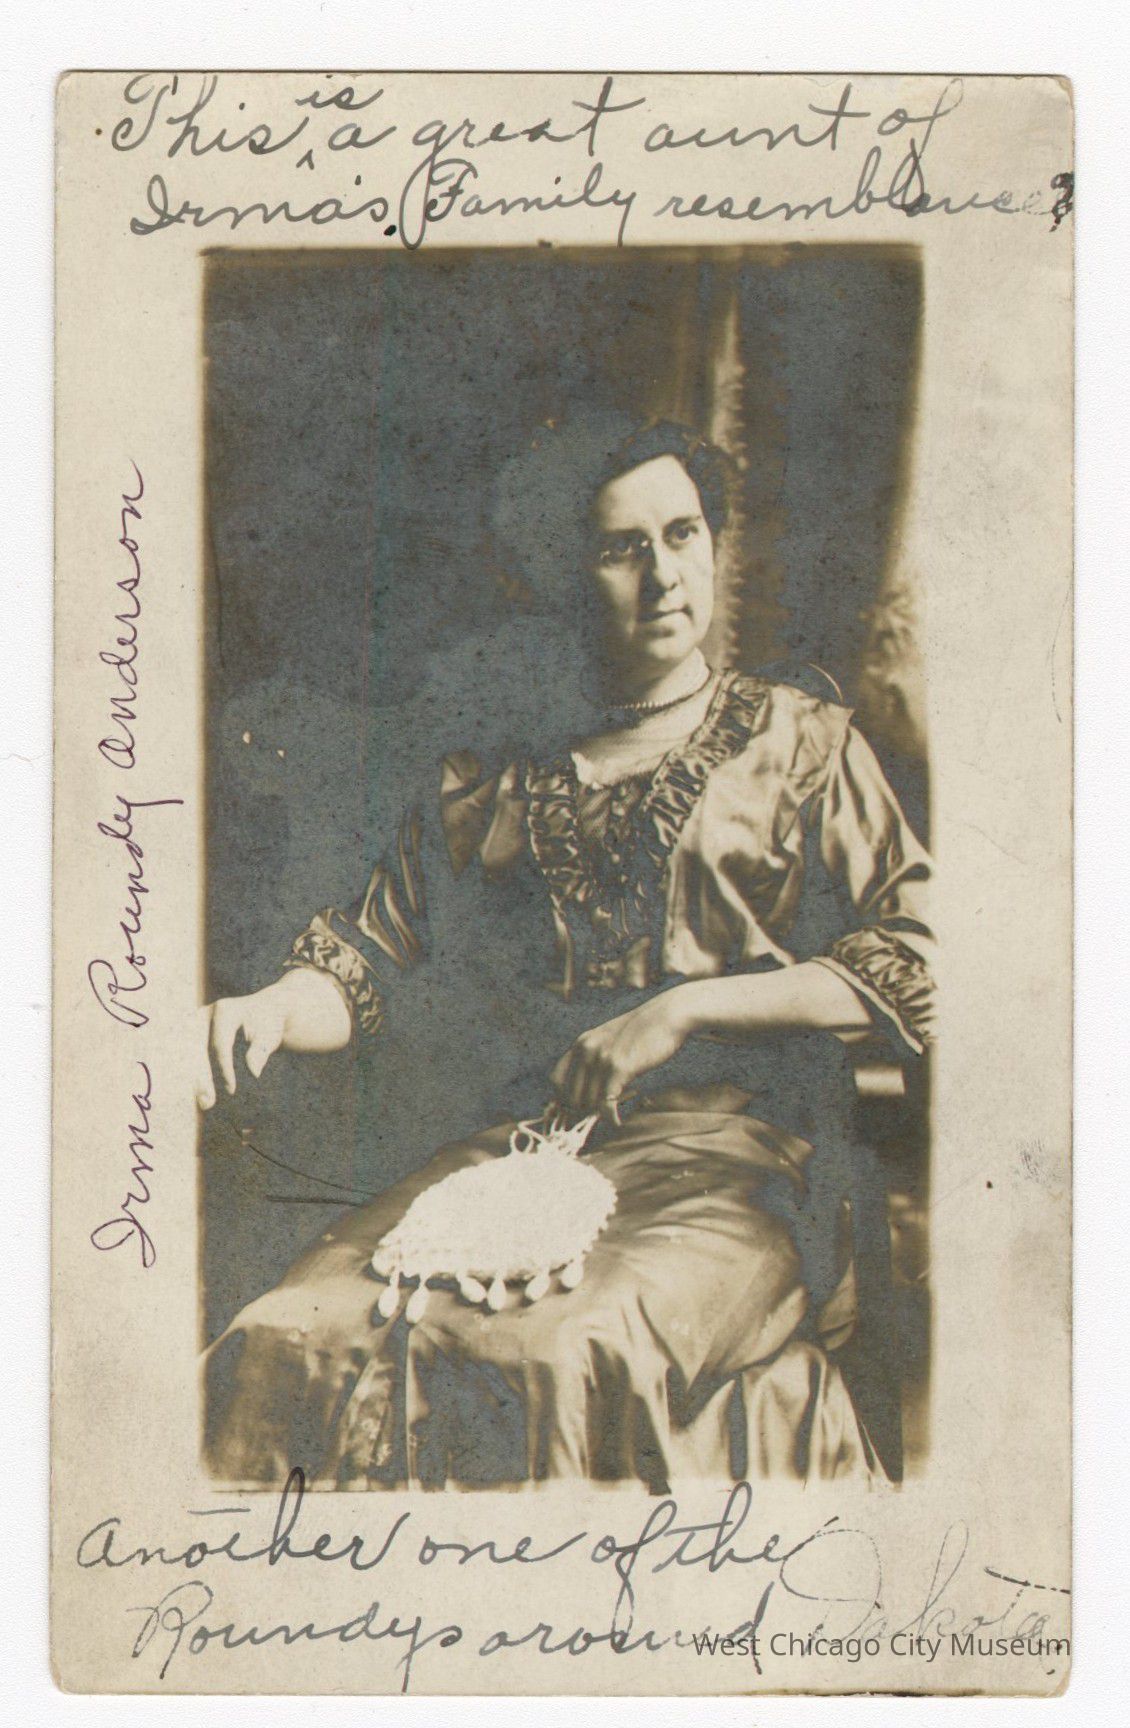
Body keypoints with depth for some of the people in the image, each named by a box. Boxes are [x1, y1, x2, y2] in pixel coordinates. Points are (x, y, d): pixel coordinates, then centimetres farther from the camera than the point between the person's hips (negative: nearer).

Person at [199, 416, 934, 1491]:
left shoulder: (802, 744, 13)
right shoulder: (489, 779, 20)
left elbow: (912, 957, 4)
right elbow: (372, 955, 18)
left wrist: (683, 1009, -5)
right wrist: (272, 1012, -5)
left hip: (718, 1155, -2)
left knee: (554, 1360, -35)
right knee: (276, 1350, -25)